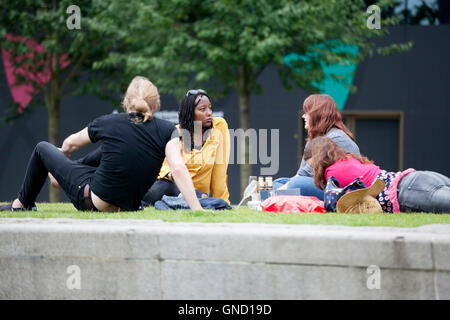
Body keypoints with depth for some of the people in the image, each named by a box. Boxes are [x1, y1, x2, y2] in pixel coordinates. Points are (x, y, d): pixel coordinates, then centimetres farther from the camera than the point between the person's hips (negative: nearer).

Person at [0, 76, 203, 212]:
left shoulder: (108, 123, -7)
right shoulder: (167, 131, -9)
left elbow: (70, 145, 11)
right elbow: (179, 170, -23)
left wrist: (61, 157, 34)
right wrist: (197, 209, -24)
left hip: (91, 202, -3)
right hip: (129, 207, 3)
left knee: (42, 149, 21)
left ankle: (21, 205, 38)